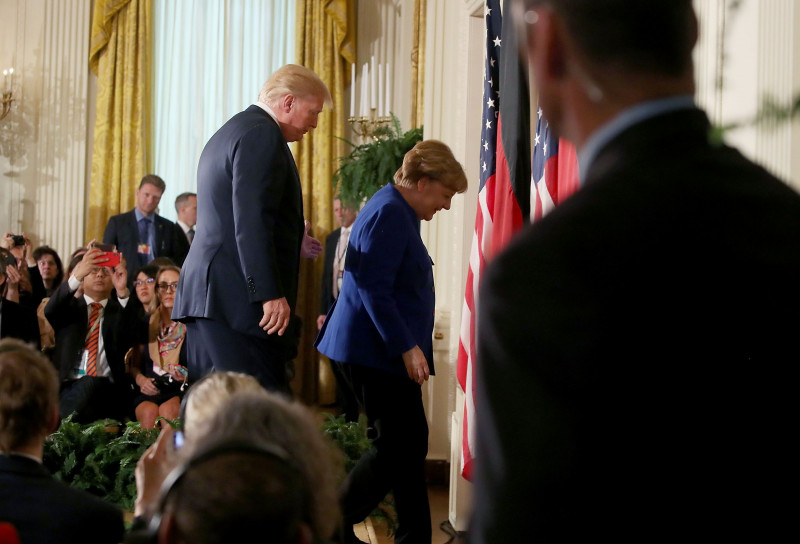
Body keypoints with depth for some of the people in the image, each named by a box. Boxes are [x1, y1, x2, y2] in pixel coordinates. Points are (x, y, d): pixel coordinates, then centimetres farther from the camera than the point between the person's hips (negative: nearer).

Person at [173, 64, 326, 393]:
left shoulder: (230, 132, 24)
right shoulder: (262, 135, -9)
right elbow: (252, 220, -19)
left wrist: (291, 242, 28)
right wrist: (271, 293, -22)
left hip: (205, 293, 11)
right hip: (239, 300, -11)